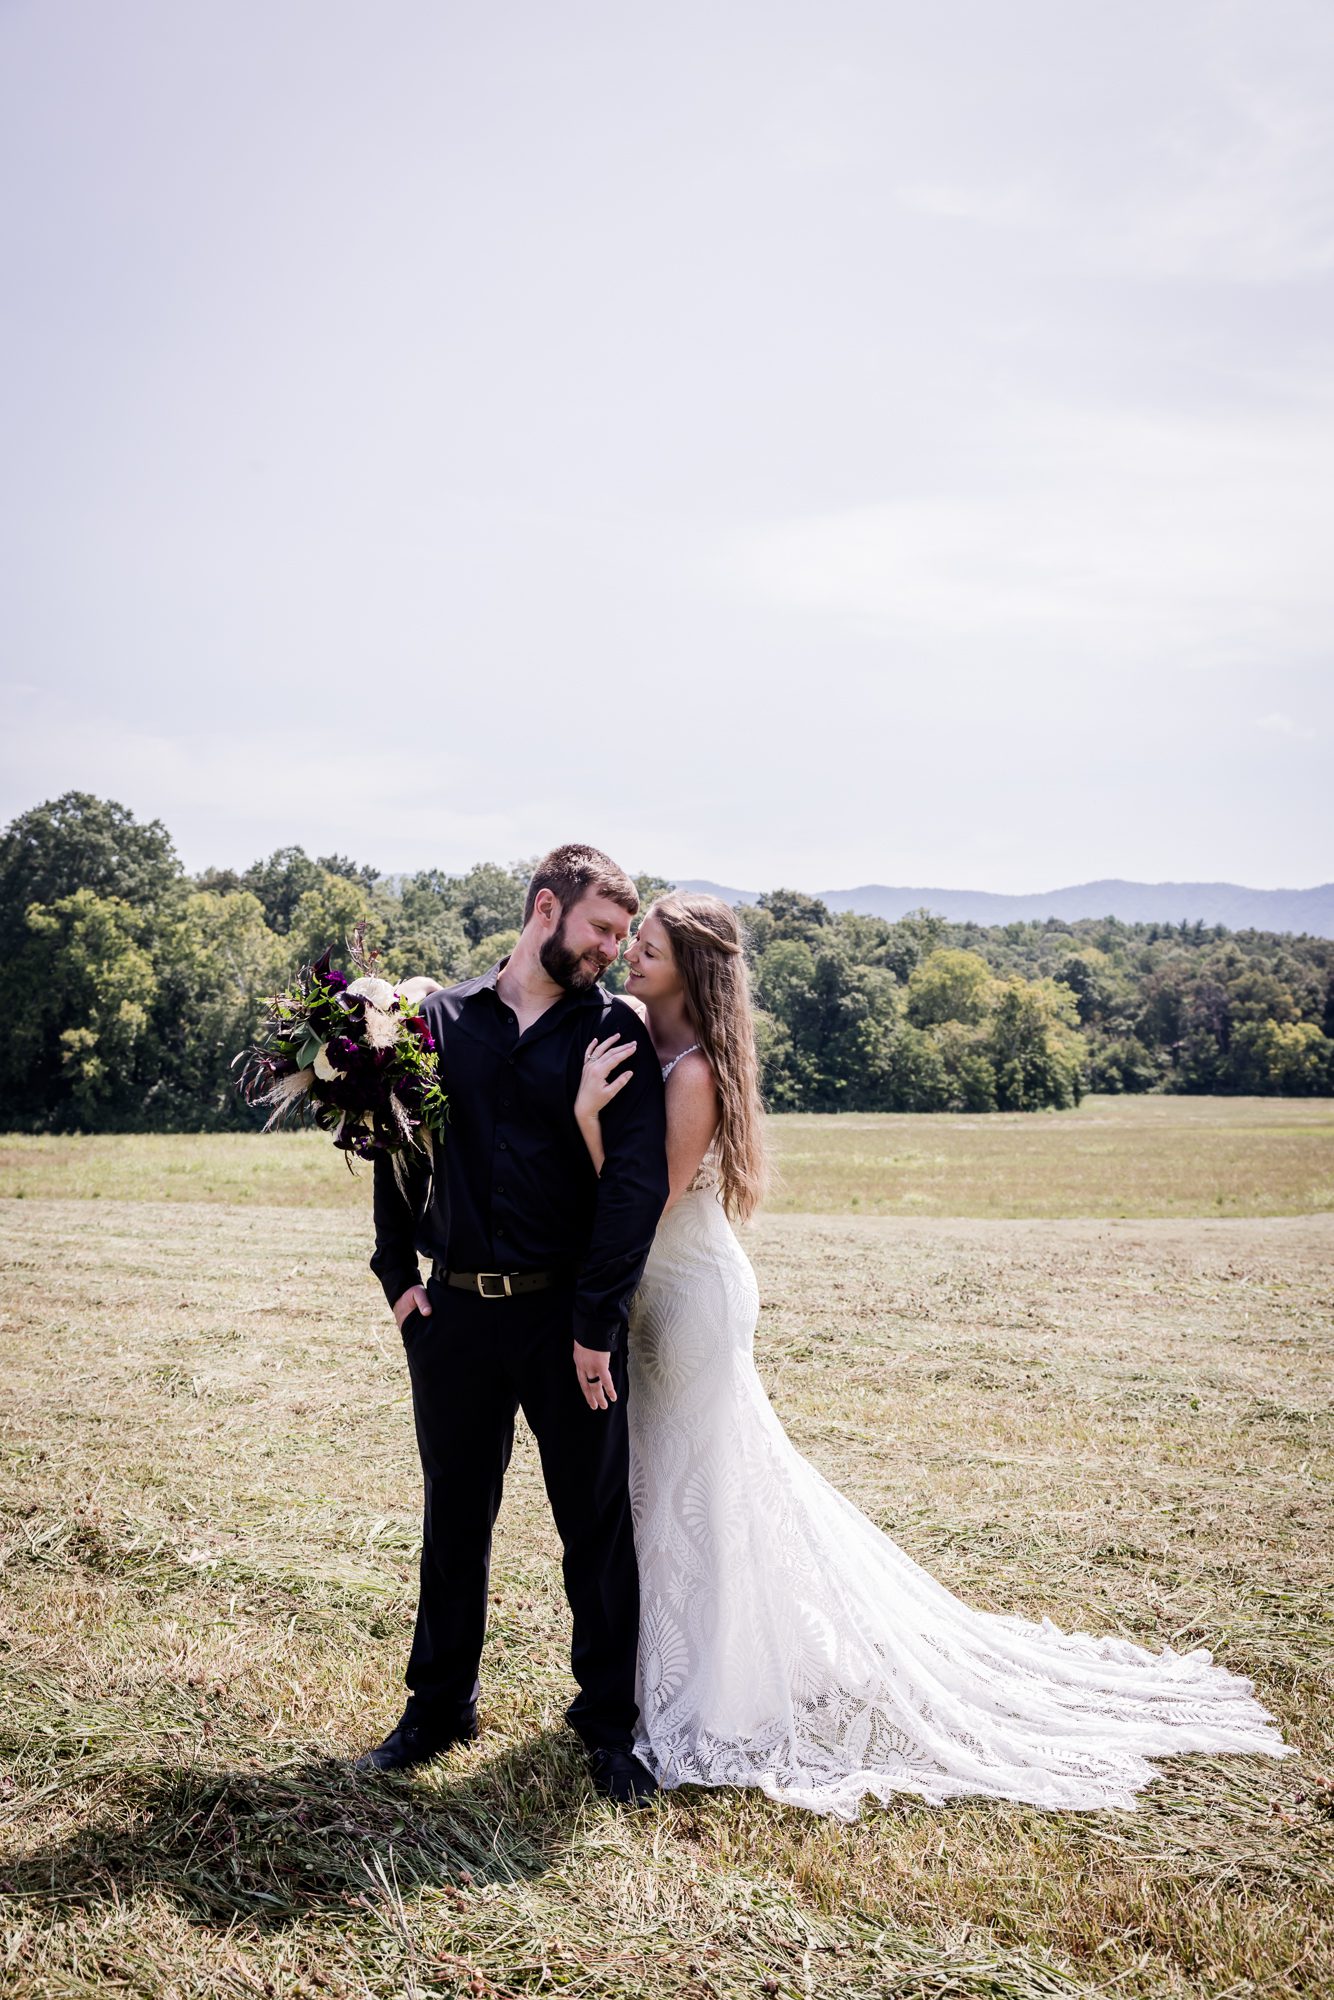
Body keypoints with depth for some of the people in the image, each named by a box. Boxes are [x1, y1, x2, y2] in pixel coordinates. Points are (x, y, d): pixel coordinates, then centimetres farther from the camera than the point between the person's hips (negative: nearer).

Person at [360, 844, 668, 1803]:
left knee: (598, 1520, 8)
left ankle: (610, 1722, 25)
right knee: (455, 1516, 15)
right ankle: (439, 1705, 33)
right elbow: (400, 1148, 12)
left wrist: (597, 1320, -15)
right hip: (456, 1311, 2)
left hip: (568, 1316, -2)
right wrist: (399, 1272, 3)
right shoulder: (441, 1018, 5)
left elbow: (637, 1180, -10)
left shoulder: (616, 1029, -2)